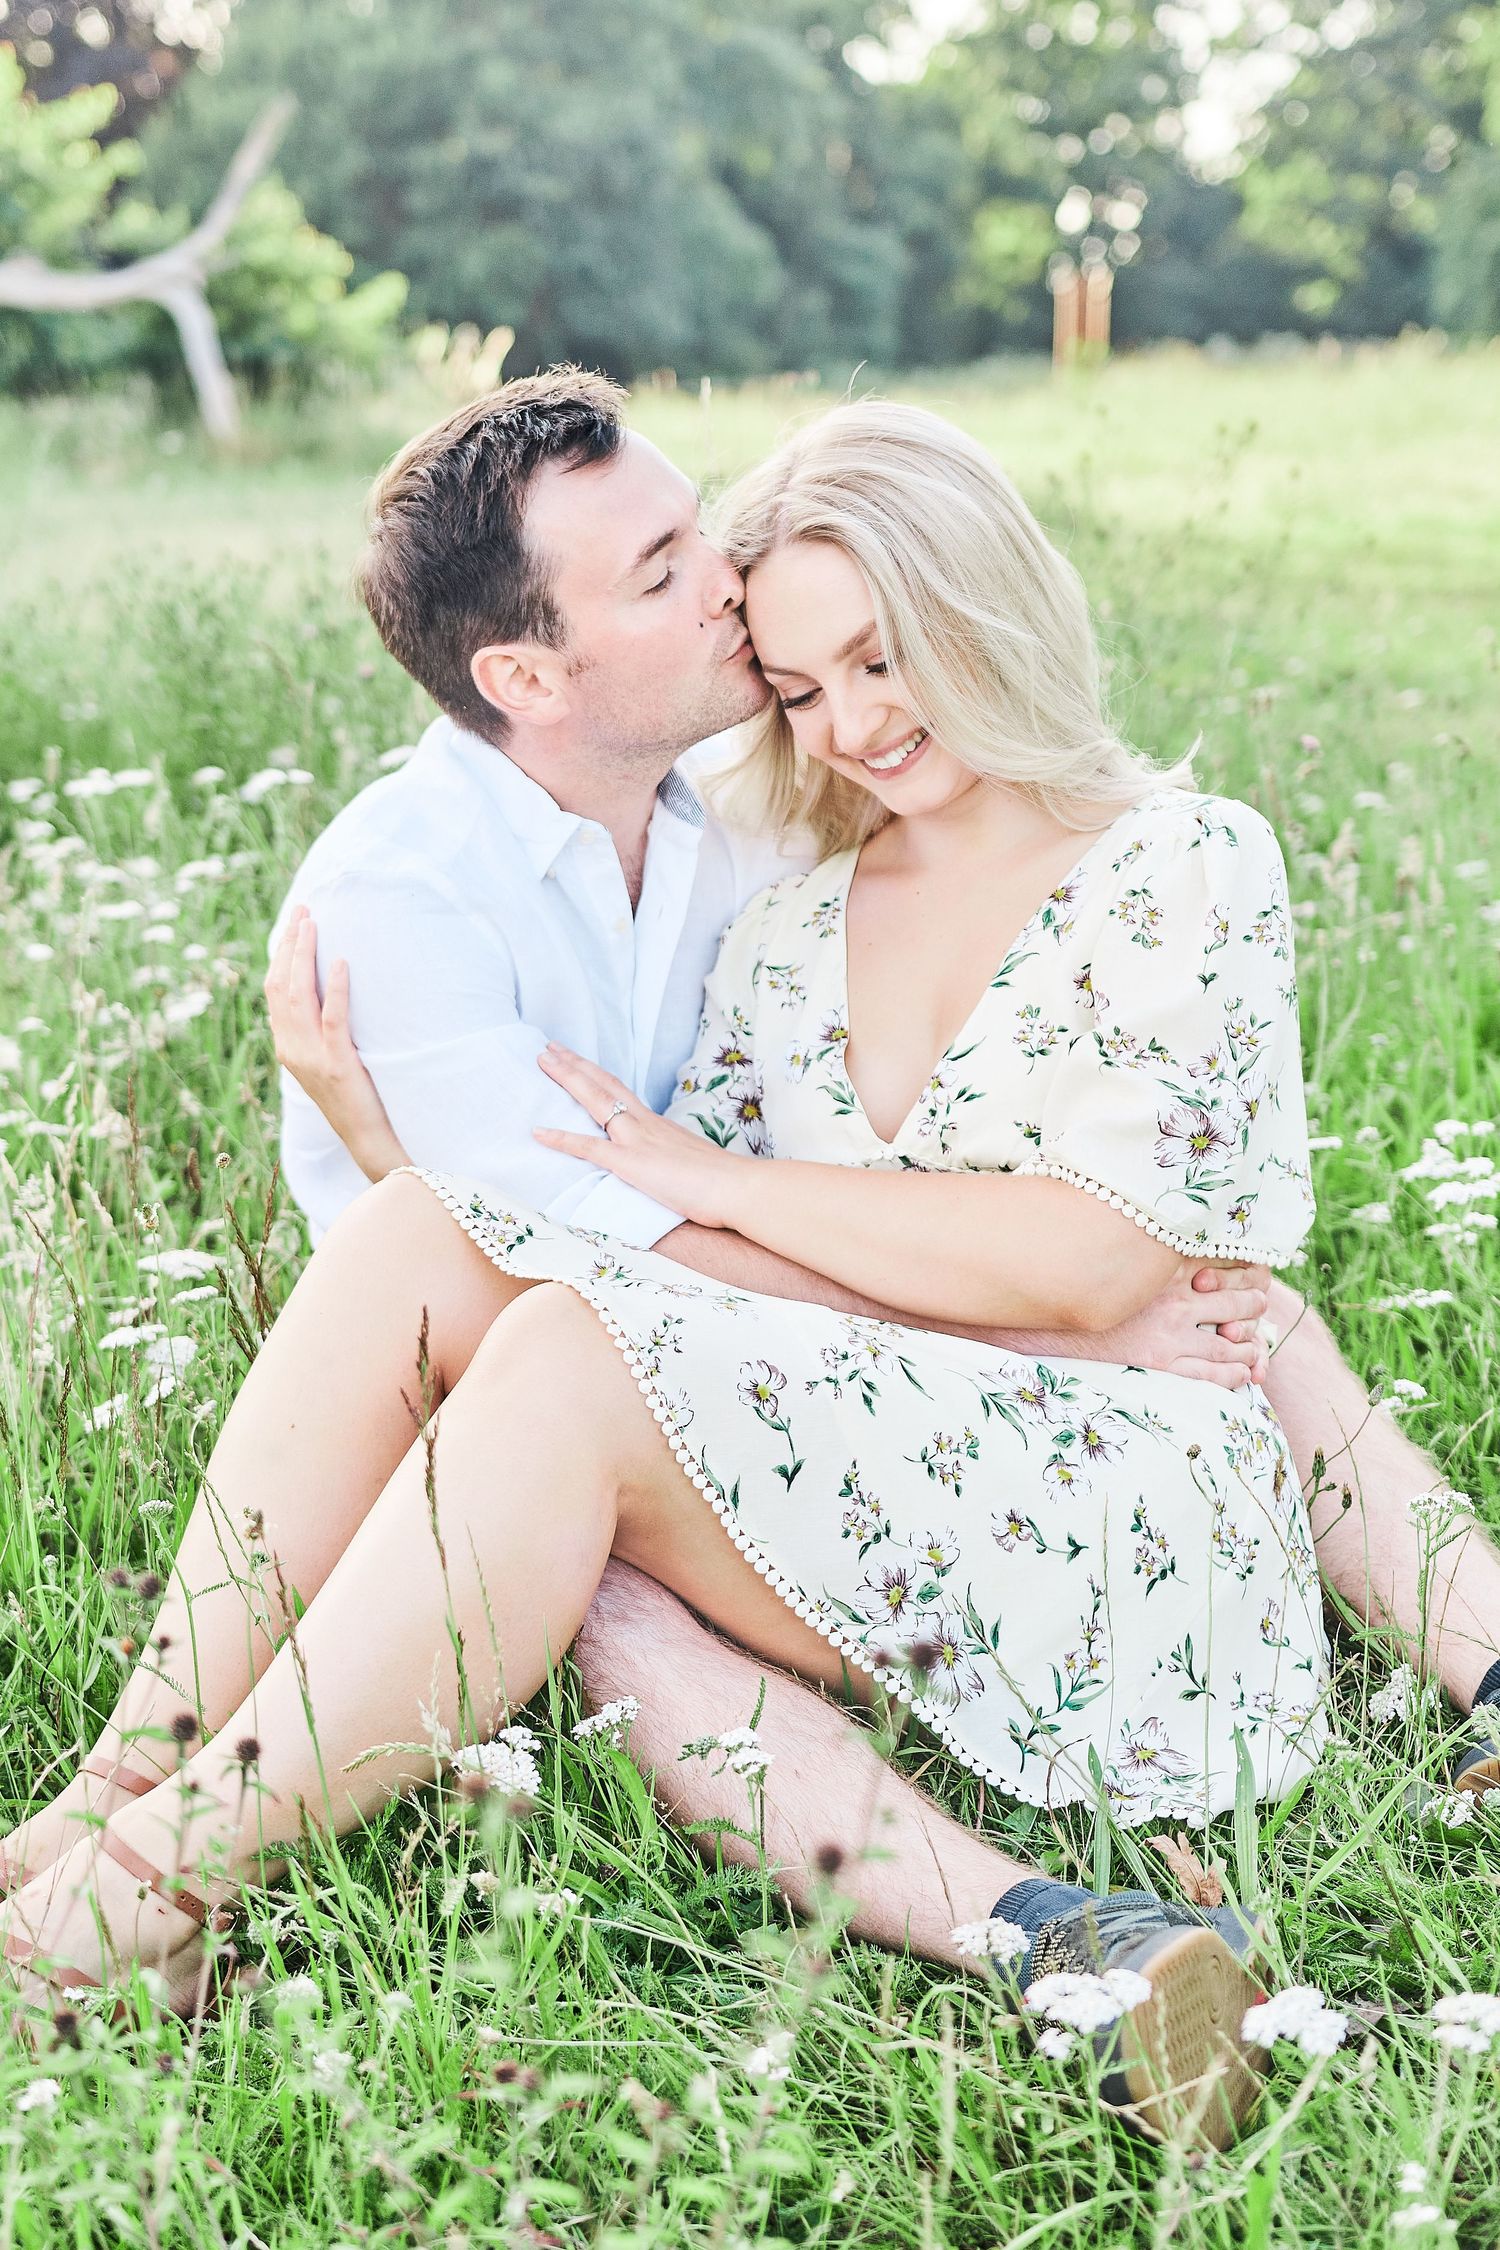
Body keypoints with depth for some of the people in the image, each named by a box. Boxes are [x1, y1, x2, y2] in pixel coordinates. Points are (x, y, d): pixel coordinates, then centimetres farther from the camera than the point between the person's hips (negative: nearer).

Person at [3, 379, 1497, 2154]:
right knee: (410, 1231, -15)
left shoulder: (1188, 867, -1)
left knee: (571, 1359, -29)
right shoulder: (788, 931, 16)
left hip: (1108, 1531, -6)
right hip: (814, 1481, 6)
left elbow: (1089, 1265, -13)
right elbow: (705, 1248, 6)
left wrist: (720, 1182, -8)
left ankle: (177, 1873, -25)